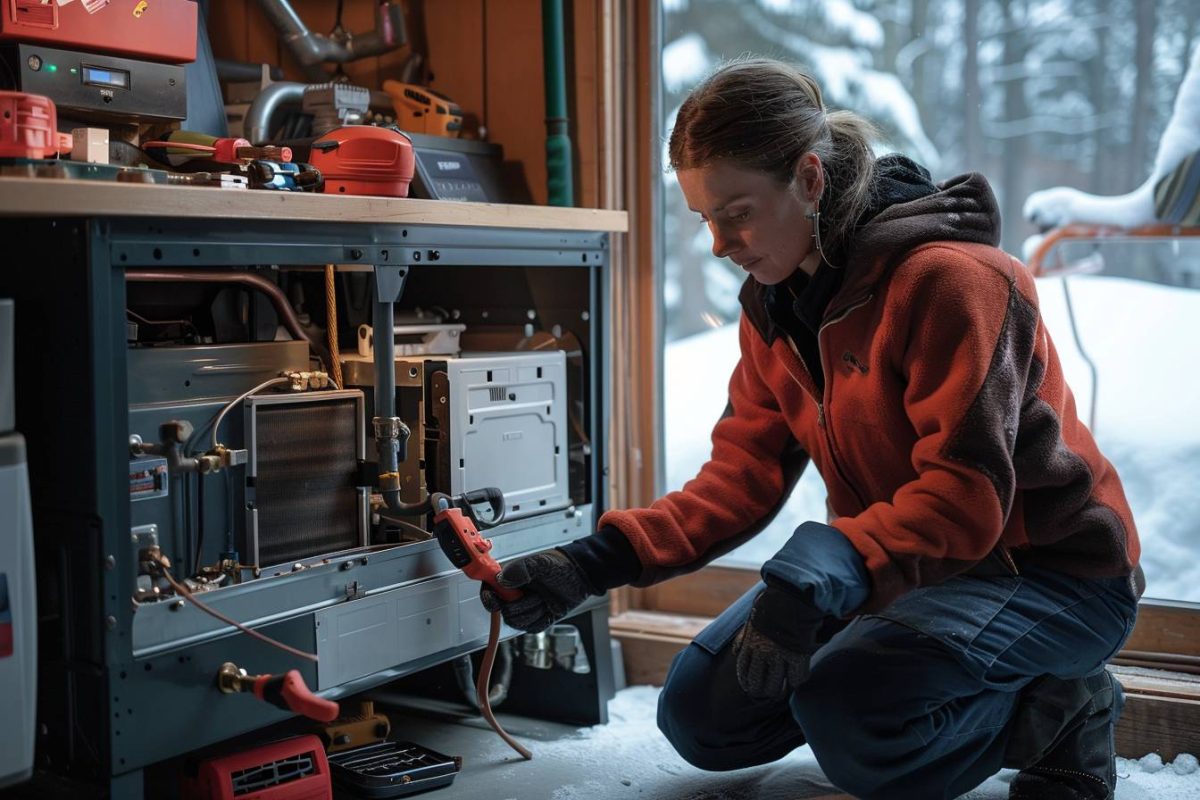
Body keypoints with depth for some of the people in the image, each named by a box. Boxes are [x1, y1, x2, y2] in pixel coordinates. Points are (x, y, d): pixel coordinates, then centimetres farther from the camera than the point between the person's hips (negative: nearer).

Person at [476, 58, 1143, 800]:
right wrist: (593, 563, -16)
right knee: (700, 713, 2)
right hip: (905, 564, 8)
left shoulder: (951, 278, -24)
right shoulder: (774, 306, 1)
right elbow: (739, 480, -4)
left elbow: (965, 499, -30)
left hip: (1050, 569, -8)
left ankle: (1060, 712, -3)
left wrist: (827, 570, -45)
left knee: (843, 707, -32)